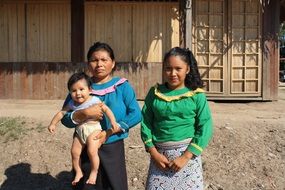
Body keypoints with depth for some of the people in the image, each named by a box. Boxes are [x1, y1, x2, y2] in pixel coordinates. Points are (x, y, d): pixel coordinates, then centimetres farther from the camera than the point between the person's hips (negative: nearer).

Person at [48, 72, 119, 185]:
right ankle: (78, 172, 23)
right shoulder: (72, 104, 3)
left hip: (93, 130, -5)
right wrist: (53, 124, 4)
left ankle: (94, 172, 5)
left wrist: (113, 121, -20)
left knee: (92, 152, -18)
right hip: (79, 131, 5)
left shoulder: (94, 100, -10)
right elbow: (61, 113, 10)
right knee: (74, 152, 3)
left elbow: (106, 109, -10)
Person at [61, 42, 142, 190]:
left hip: (113, 148, -1)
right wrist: (85, 113, -22)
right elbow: (65, 119, -3)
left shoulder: (122, 86, -4)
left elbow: (135, 115, -12)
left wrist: (109, 132, -18)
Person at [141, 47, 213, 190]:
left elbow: (205, 128, -8)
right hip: (159, 153, 2)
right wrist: (153, 152, -7)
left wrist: (186, 157, -13)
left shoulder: (196, 95, -5)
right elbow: (145, 123, 2)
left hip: (187, 152, -1)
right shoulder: (154, 93, 1)